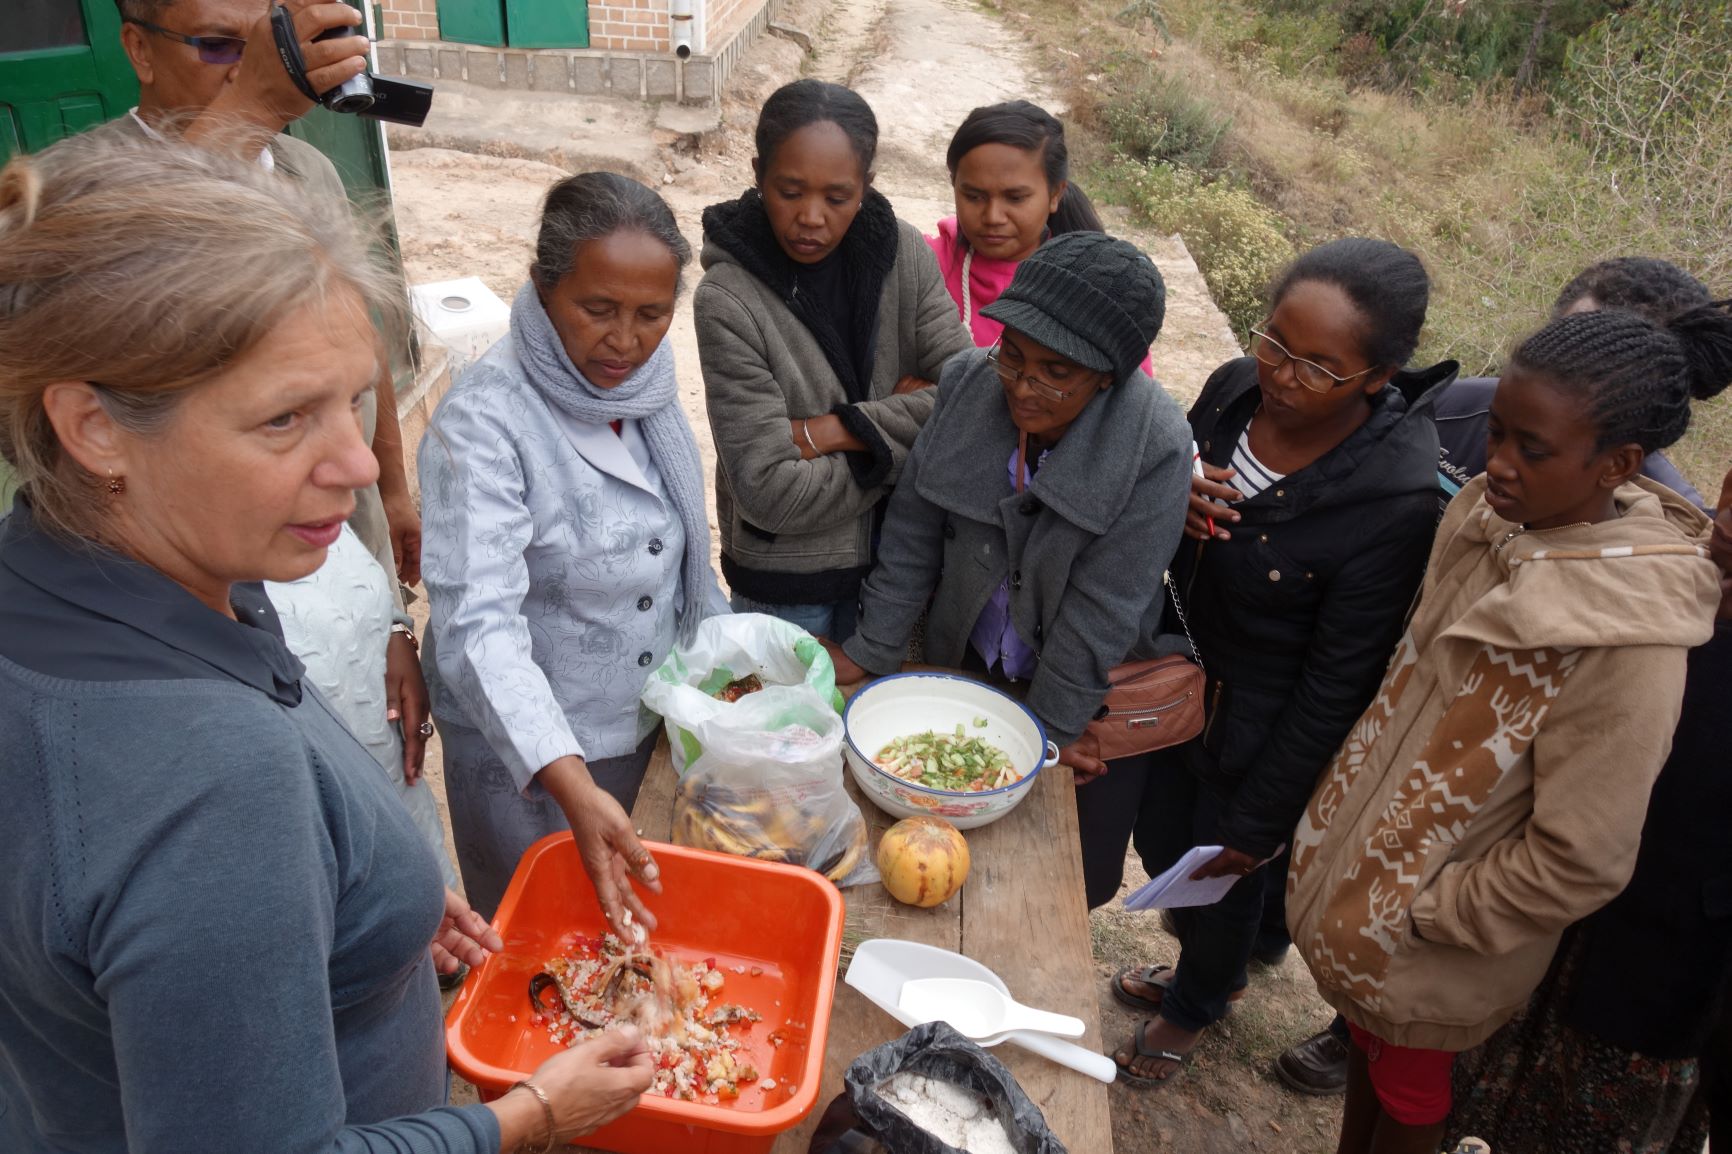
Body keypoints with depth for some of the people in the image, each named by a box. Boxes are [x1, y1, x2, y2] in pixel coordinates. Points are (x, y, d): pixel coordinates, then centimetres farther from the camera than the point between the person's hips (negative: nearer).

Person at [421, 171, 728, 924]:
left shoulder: (644, 384, -3)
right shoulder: (482, 423, -25)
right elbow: (477, 627, -35)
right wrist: (571, 786, -44)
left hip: (644, 722, 6)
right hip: (523, 747, -6)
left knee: (631, 921, 24)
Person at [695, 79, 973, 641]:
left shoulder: (903, 252, -8)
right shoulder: (727, 301, -21)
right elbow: (770, 492, -24)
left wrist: (832, 431, -21)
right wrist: (905, 420, -16)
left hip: (894, 555, 4)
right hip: (784, 584, -3)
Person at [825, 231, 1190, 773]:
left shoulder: (1155, 448, -29)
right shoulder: (967, 383, -17)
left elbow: (1102, 611, -24)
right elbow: (912, 533, -9)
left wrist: (1048, 728, -17)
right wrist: (869, 651, -7)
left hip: (1084, 693, -3)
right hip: (961, 661, 3)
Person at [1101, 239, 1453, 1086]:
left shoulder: (1399, 498, -31)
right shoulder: (1236, 388, -14)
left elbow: (1336, 689, -22)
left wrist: (1257, 825, -13)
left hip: (1263, 736, -5)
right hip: (1175, 686, 6)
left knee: (1220, 880, 20)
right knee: (1160, 846, 26)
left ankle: (1196, 1003, 56)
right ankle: (1204, 969, 61)